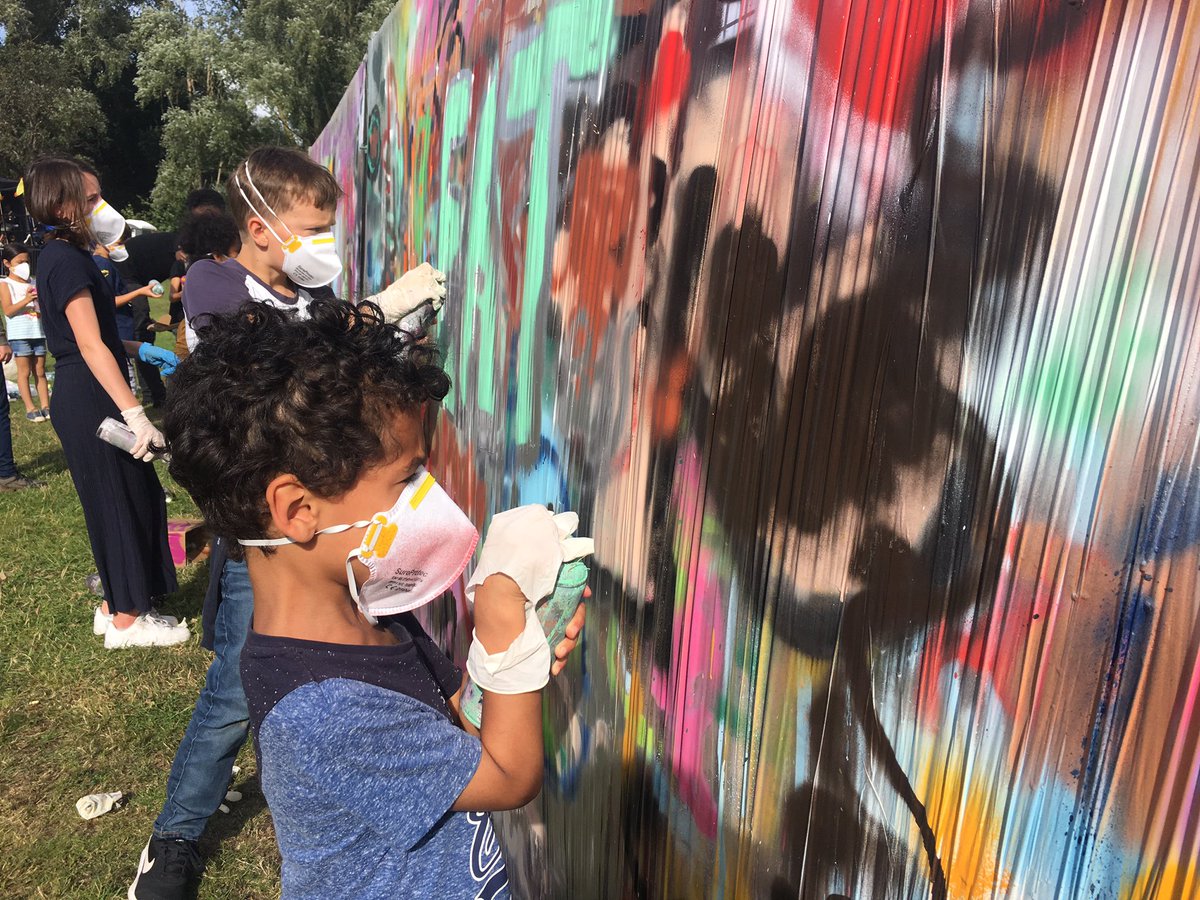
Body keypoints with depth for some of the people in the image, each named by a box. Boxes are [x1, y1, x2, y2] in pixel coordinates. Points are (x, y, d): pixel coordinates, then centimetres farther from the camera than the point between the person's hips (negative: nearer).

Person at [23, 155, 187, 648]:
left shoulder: (62, 255, 15)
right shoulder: (68, 261, -16)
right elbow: (91, 347, -24)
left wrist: (139, 349, 19)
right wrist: (134, 413, -29)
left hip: (84, 397, 10)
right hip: (90, 400, -10)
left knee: (134, 496, 15)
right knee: (118, 503, -2)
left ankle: (115, 604, 26)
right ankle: (126, 621, 10)